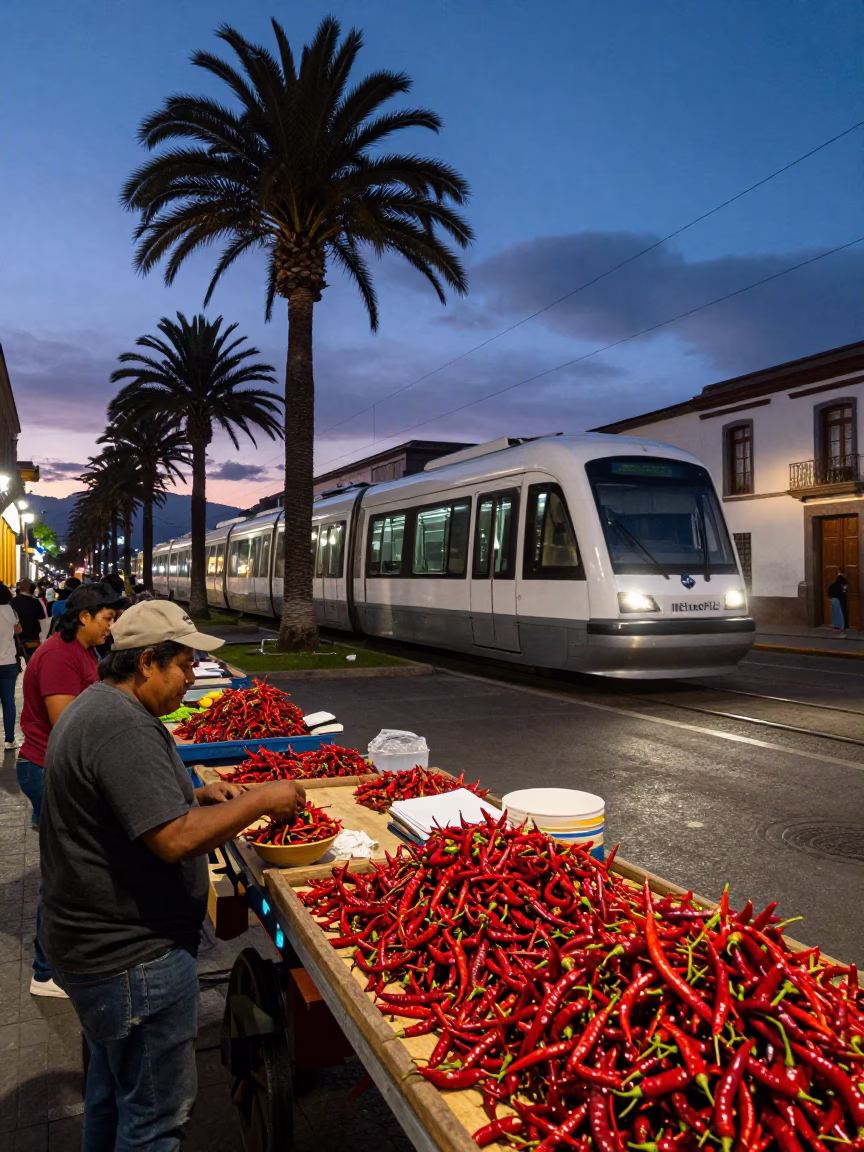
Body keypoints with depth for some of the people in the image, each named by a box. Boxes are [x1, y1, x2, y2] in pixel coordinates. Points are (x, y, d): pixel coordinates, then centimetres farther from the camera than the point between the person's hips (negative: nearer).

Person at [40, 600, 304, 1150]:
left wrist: (195, 796, 7)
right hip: (133, 956, -11)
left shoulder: (96, 707, 8)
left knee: (112, 1082, 28)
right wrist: (260, 800, -21)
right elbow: (174, 839, -31)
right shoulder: (123, 726, -26)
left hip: (97, 941, 11)